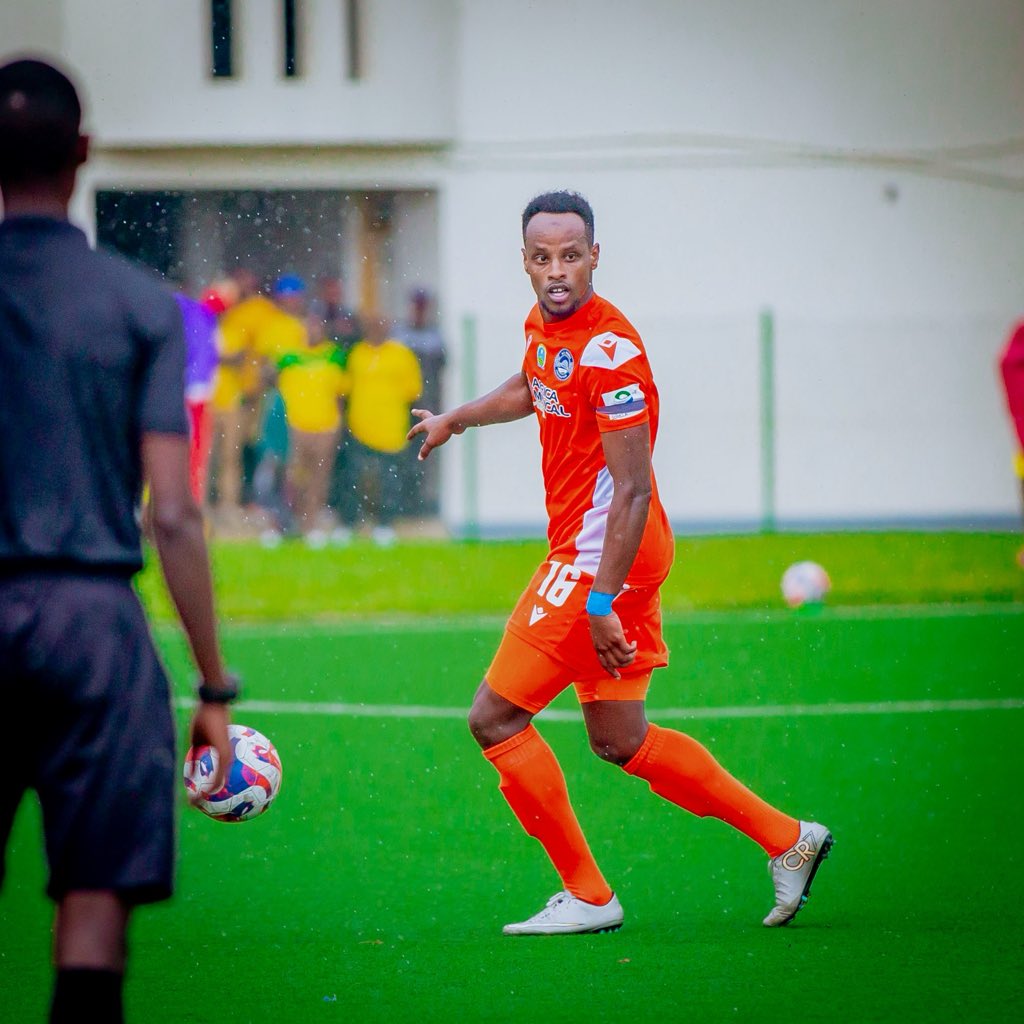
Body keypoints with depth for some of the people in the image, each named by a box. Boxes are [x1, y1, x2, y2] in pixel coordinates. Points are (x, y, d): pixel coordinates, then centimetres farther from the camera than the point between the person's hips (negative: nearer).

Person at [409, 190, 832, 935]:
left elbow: (633, 489, -23)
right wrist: (456, 420, 44)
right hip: (586, 549, 9)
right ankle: (787, 839, 20)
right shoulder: (544, 324, 6)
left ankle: (587, 897, 3)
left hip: (603, 558, -9)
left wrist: (601, 601, -25)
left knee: (495, 718, -5)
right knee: (619, 739, 15)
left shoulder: (609, 350, -22)